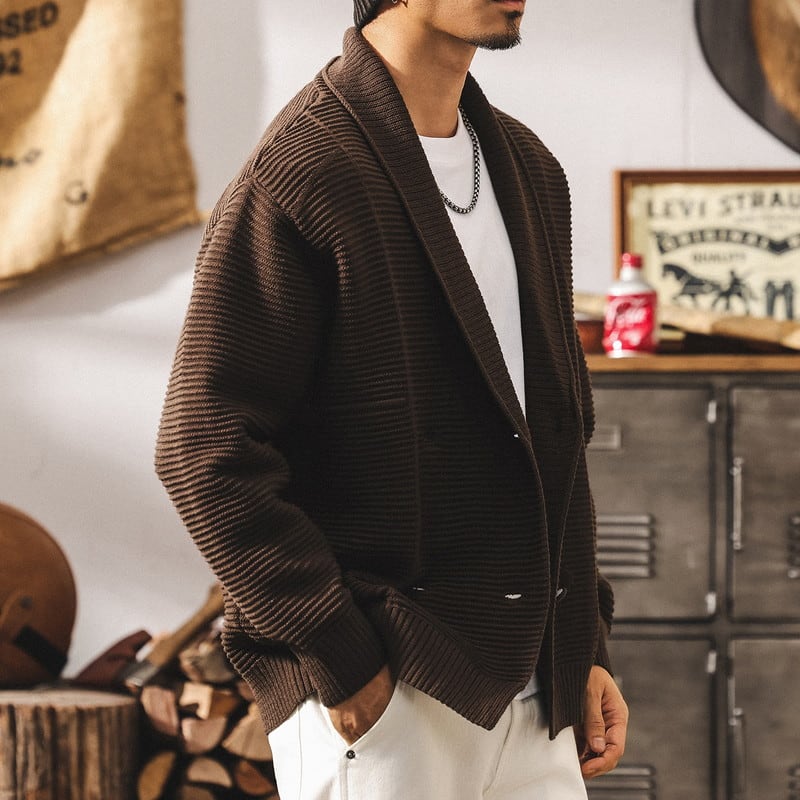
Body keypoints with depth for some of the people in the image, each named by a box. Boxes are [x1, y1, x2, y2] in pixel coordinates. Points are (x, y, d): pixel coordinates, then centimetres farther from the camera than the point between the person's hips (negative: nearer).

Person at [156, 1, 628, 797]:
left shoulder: (530, 171, 14)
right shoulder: (293, 179, -11)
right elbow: (204, 456, -16)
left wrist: (584, 646, 14)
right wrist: (344, 664, -16)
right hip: (377, 702, -7)